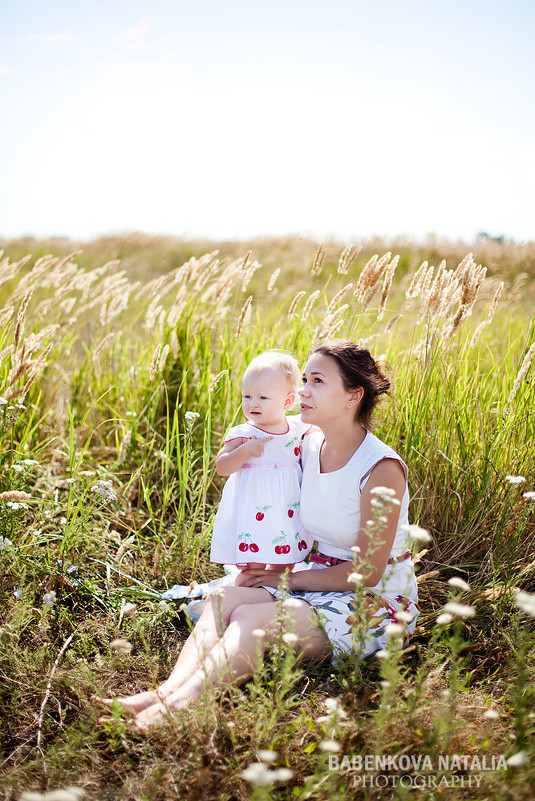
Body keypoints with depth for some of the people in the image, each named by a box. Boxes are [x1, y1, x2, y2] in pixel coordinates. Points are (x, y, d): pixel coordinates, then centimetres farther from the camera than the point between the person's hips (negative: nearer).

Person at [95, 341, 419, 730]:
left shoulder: (382, 468, -19)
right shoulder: (310, 446, 3)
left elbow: (367, 572, -17)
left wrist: (290, 580, -12)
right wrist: (268, 570, -3)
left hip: (377, 603, -7)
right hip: (320, 578, 7)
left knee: (253, 619, -30)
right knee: (225, 599, -21)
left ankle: (173, 710, -44)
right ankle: (166, 691, -40)